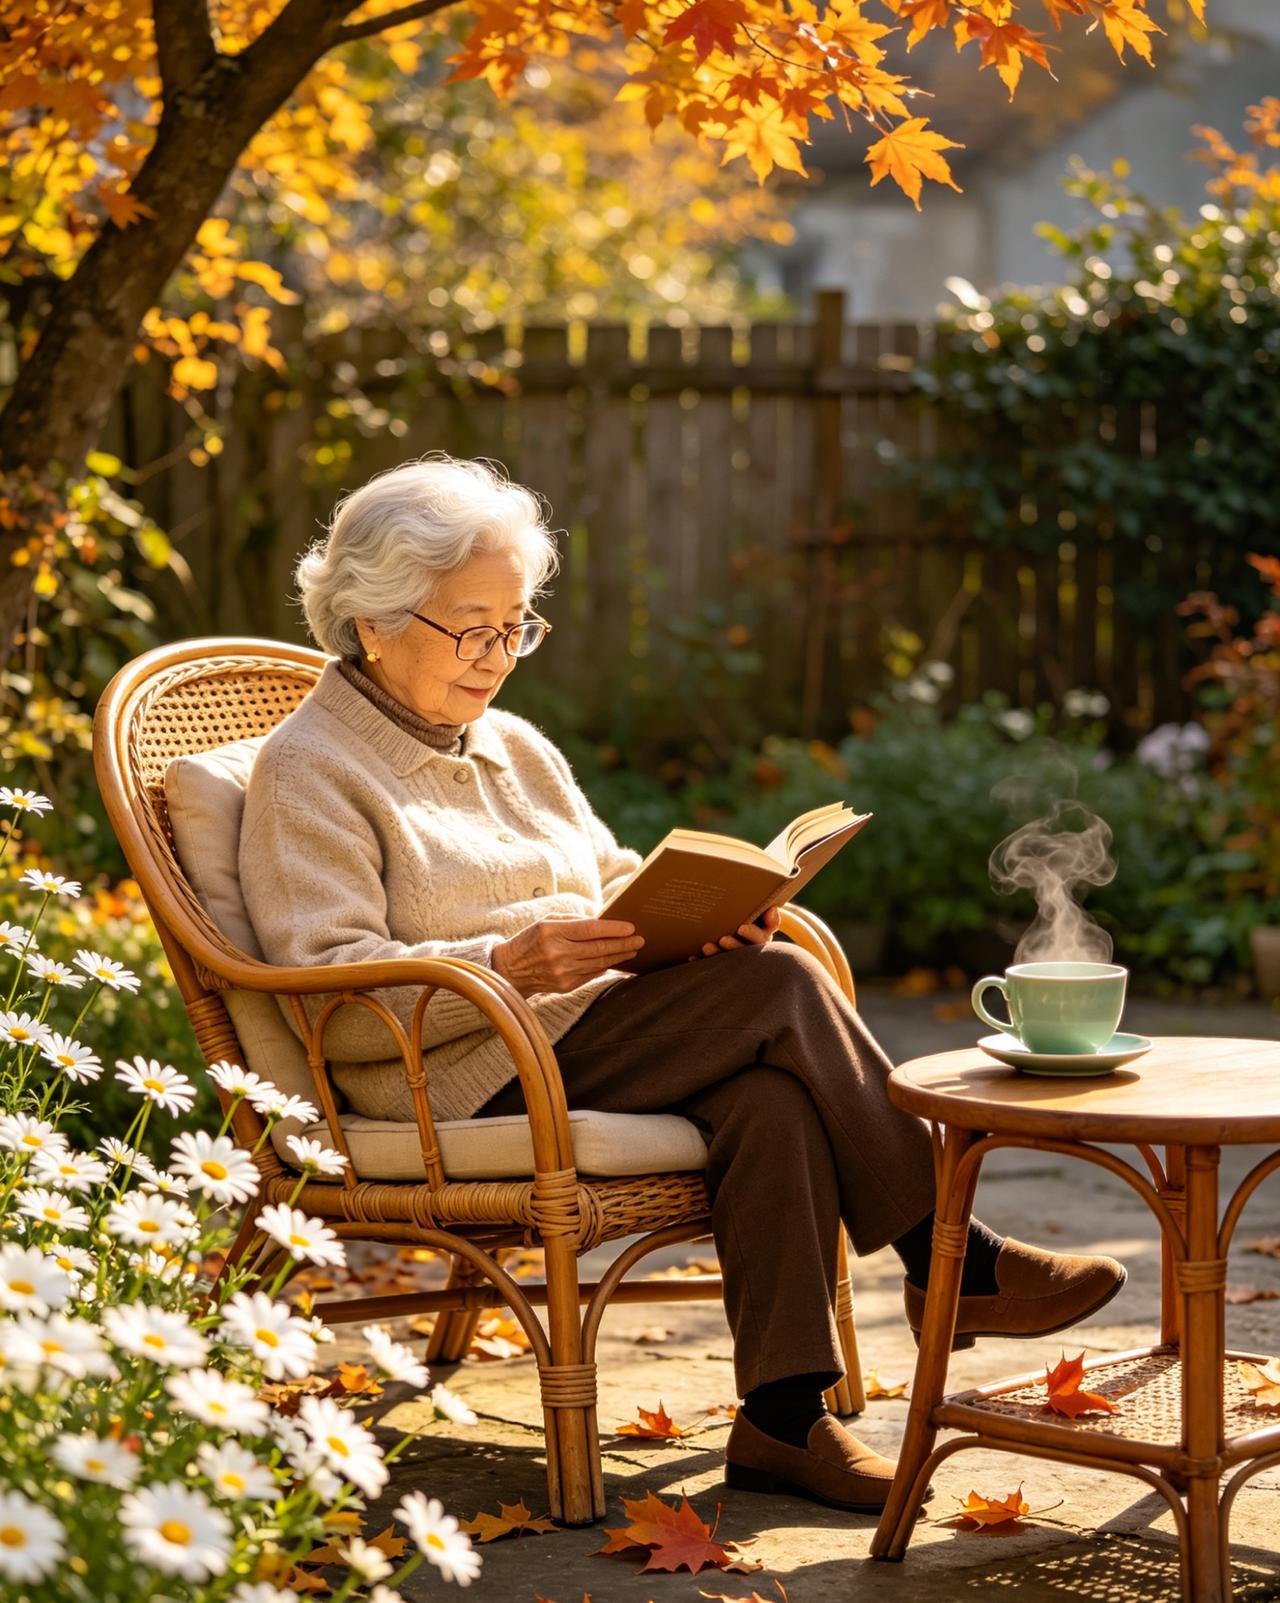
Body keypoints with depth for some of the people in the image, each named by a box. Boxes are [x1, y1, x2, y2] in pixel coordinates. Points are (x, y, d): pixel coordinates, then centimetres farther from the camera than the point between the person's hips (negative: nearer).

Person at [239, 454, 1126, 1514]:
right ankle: (951, 1261, -13)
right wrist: (509, 964, -27)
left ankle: (784, 1416, -30)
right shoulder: (307, 772, -1)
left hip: (590, 1039, 7)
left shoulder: (517, 748, 24)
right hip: (469, 1085, -7)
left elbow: (614, 885, 24)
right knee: (779, 986, -22)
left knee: (769, 1097, -28)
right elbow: (333, 996, -12)